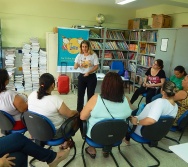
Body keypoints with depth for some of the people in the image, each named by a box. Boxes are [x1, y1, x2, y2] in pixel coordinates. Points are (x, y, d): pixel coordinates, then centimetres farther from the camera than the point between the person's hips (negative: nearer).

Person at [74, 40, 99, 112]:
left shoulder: (93, 55, -6)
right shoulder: (79, 55, 3)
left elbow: (96, 66, -9)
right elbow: (75, 67, -1)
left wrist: (89, 72, -24)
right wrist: (77, 65, -26)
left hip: (91, 77, -2)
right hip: (81, 76, 3)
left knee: (90, 95, 6)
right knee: (80, 94, 5)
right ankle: (79, 111, 18)